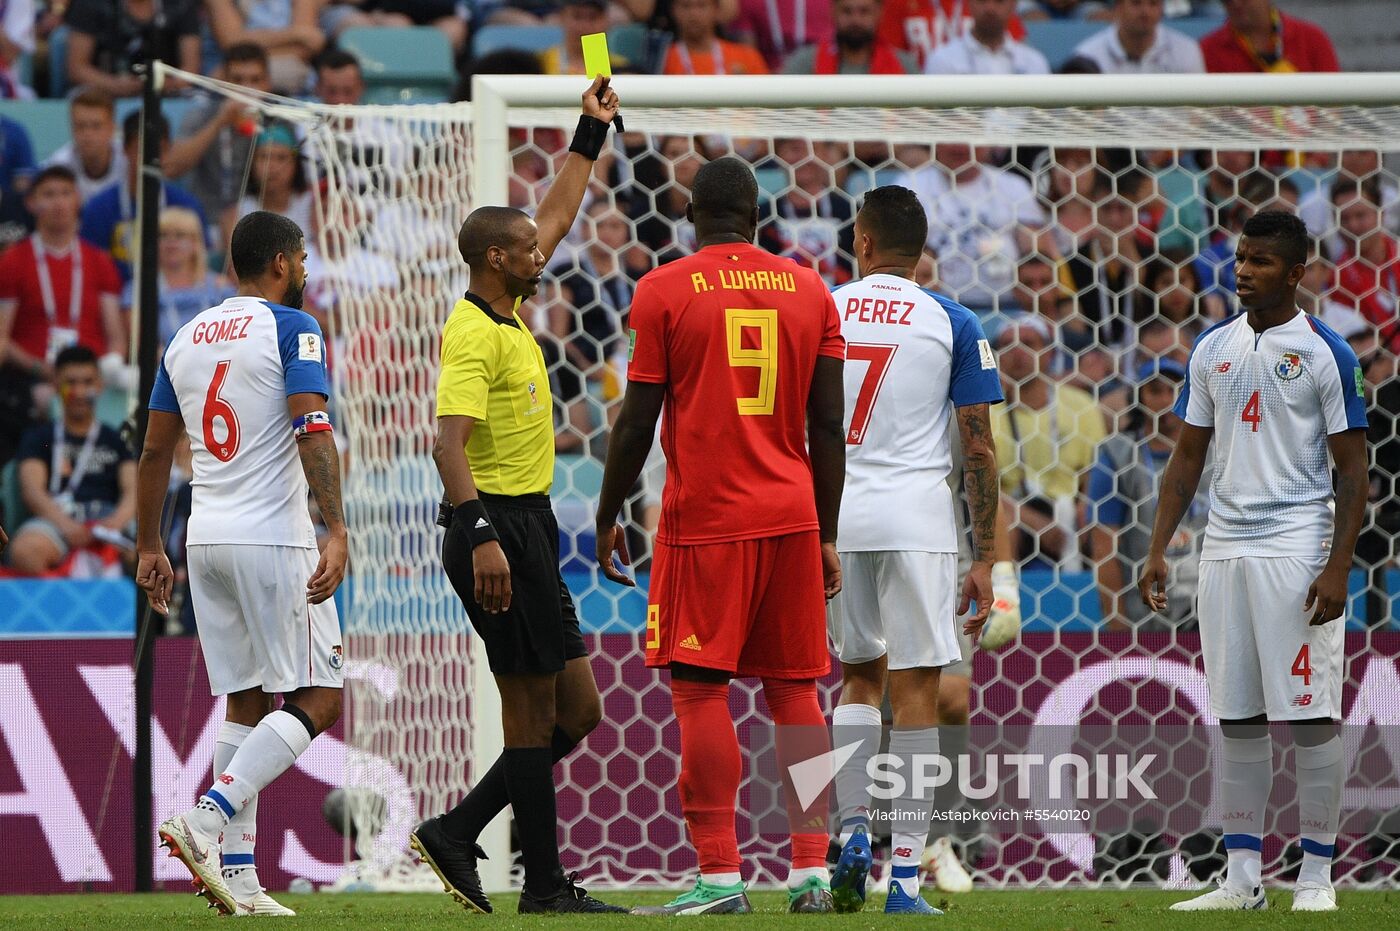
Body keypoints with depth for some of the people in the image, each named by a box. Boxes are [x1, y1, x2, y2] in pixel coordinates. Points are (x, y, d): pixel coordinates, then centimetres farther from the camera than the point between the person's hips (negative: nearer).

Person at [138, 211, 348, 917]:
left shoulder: (186, 338, 14)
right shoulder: (291, 329, -5)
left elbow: (155, 452, 17)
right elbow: (312, 432, -18)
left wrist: (149, 549, 24)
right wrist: (336, 531, -22)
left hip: (205, 540, 7)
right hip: (272, 538, -7)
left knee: (244, 703, 11)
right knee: (317, 699, -4)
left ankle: (237, 876, 4)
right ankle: (207, 819, -20)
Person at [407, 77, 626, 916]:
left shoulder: (507, 316, 14)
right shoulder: (475, 334, -14)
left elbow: (558, 218, 29)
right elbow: (450, 441, -24)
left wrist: (592, 136, 30)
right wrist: (482, 536, -34)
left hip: (527, 529, 10)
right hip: (501, 526, -10)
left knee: (574, 708, 10)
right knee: (537, 708, -6)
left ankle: (457, 834, 12)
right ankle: (546, 885, -2)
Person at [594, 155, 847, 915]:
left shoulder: (664, 291, -1)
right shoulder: (809, 291, 9)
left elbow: (636, 423, -2)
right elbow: (828, 428, 9)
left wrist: (608, 518, 8)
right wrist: (826, 535, 15)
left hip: (705, 520, -4)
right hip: (792, 514, 4)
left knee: (700, 689, -5)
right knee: (794, 689, 8)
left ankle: (719, 875, -12)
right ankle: (811, 869, 5)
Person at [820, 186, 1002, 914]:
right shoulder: (953, 324, 2)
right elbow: (979, 449, 1)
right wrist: (984, 559, 6)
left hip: (831, 517, 2)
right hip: (916, 515, -2)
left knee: (858, 675, 21)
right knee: (916, 690, 0)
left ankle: (853, 828, 3)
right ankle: (905, 875, -3)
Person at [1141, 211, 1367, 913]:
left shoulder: (1325, 354, -4)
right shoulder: (1213, 349, 11)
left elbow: (1353, 471, -5)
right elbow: (1188, 458, 16)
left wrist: (1337, 568, -13)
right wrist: (1157, 551, 8)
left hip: (1297, 550, -5)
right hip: (1225, 548, 5)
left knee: (1311, 715, -4)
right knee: (1238, 719, 6)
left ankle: (1316, 874, 2)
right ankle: (1242, 878, 10)